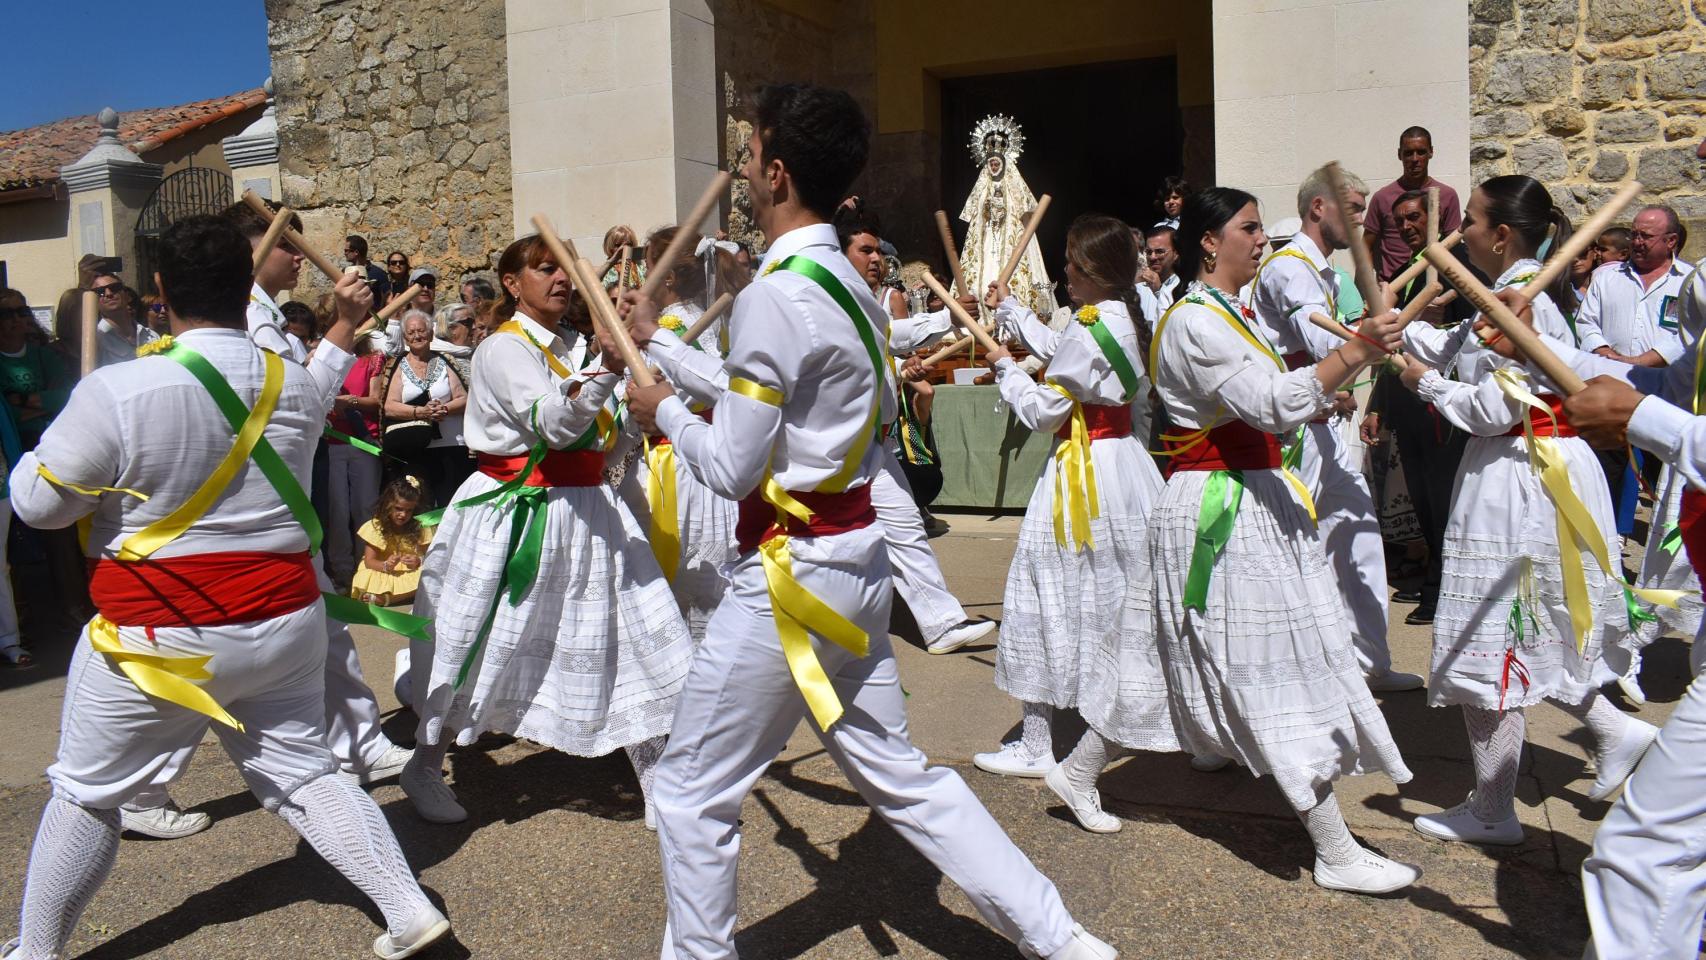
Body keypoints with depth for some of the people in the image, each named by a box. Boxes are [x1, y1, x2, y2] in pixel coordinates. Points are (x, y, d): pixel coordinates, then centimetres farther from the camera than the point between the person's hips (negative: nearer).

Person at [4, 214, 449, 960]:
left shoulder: (116, 391, -19)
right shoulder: (293, 382, -3)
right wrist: (346, 327, 37)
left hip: (159, 634, -4)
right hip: (282, 621, 4)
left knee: (87, 792, 16)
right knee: (302, 773, 15)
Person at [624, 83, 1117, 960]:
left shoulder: (775, 294, -19)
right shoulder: (848, 283, 8)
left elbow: (732, 468, -18)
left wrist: (665, 411, 0)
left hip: (794, 572, -9)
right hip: (856, 555, 9)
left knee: (693, 790, 9)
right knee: (896, 773, 18)